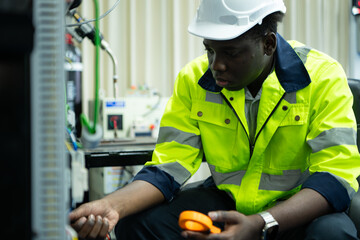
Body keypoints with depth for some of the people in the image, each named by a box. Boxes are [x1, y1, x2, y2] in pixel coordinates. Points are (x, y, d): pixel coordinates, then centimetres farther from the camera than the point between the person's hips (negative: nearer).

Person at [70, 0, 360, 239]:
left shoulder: (323, 77, -16)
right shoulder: (193, 80, -5)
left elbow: (336, 176, -22)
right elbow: (169, 167, -7)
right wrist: (112, 205, -27)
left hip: (302, 208, -2)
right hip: (226, 203, 3)